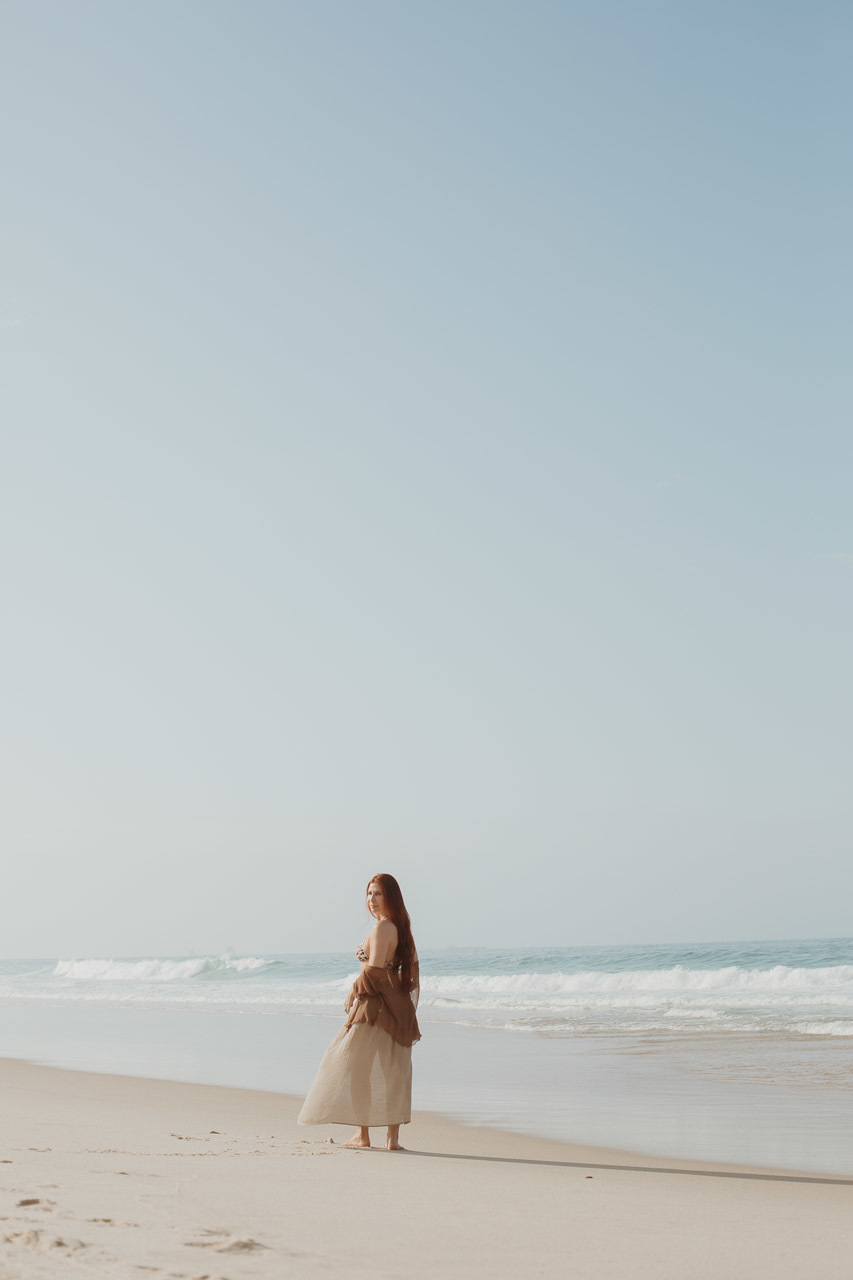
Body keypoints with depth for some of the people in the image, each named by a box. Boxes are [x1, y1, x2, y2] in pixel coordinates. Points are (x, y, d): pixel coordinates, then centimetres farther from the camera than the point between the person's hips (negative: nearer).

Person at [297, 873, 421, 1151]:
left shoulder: (381, 927, -13)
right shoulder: (400, 926, 13)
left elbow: (375, 969, -19)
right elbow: (412, 964, 17)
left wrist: (353, 994, -8)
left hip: (375, 1004, -8)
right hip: (398, 1003, 9)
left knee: (359, 1065, -1)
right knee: (392, 1069, 7)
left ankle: (362, 1133, 1)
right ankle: (393, 1137, 6)